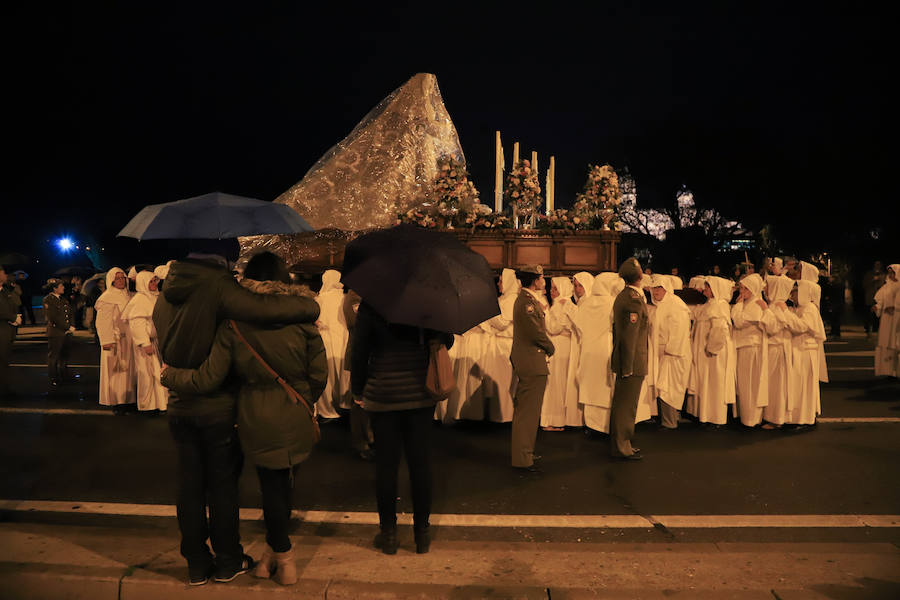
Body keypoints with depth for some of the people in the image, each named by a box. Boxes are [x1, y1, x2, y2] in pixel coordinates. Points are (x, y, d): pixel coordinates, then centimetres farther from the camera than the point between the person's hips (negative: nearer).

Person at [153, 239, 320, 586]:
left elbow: (165, 348, 12)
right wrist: (311, 306, -17)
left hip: (179, 405, 6)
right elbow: (263, 308, -31)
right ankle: (228, 562, 24)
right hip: (217, 406, -6)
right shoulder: (216, 284, -18)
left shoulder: (167, 292, 5)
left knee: (190, 485, 14)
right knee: (222, 485, 10)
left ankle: (196, 564, 26)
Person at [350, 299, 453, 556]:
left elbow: (359, 351, -5)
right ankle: (422, 530, 21)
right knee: (420, 463, 11)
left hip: (382, 394, -1)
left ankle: (388, 533, 19)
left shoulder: (370, 302, -8)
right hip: (420, 393, 2)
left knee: (386, 464, 8)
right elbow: (446, 340, 1)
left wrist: (357, 390, 6)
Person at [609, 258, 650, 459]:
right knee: (626, 406, -2)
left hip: (625, 361, 10)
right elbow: (630, 335, -21)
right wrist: (628, 366, -20)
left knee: (621, 404, 16)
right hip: (633, 361, -10)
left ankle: (619, 444, 27)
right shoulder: (634, 299, -18)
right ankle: (621, 448, 6)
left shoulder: (621, 296, 12)